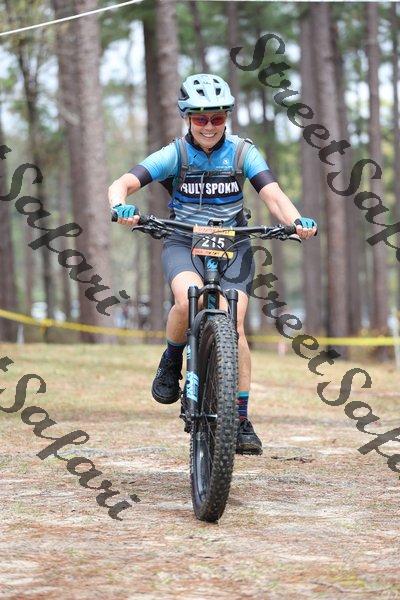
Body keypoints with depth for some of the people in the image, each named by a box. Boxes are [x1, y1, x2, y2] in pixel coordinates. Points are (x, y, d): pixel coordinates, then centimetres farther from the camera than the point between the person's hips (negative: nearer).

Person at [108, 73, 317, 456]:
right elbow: (121, 184, -17)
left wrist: (296, 221, -37)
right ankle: (172, 360, -3)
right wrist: (121, 207, -40)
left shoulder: (242, 152, -6)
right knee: (189, 300, -33)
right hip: (183, 243, -1)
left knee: (233, 328, -15)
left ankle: (241, 420, -4)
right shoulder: (174, 155, -8)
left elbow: (273, 196, -15)